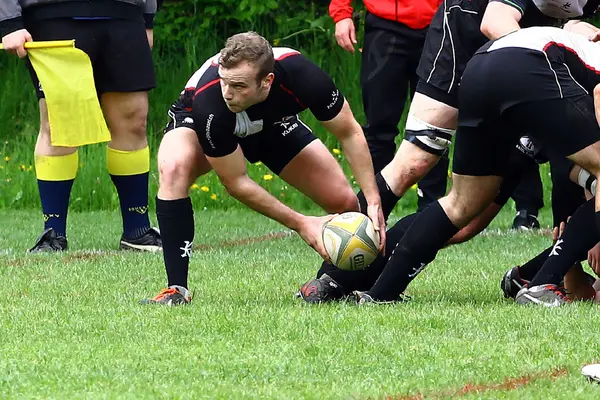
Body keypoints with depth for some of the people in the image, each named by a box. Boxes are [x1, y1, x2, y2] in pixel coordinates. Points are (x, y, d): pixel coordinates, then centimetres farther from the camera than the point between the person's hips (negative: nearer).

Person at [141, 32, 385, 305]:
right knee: (173, 169, -37)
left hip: (273, 124, 3)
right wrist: (299, 224, -30)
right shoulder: (208, 100, -43)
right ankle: (177, 290, -29)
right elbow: (235, 182, -30)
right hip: (194, 122, -3)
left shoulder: (300, 75, -38)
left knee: (345, 203, -8)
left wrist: (373, 201, -26)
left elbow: (349, 133, -19)